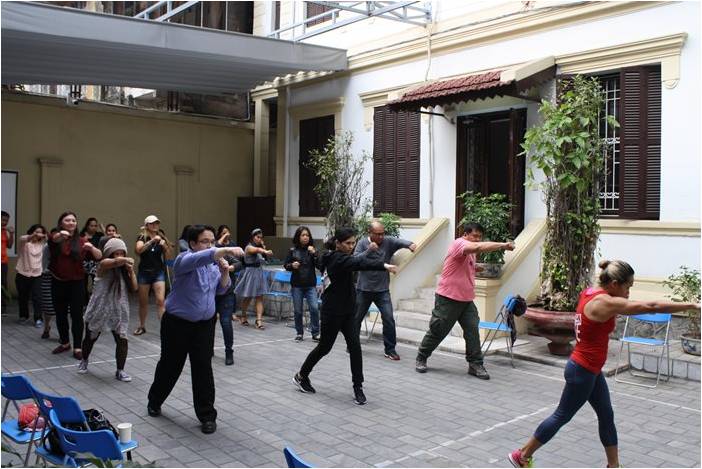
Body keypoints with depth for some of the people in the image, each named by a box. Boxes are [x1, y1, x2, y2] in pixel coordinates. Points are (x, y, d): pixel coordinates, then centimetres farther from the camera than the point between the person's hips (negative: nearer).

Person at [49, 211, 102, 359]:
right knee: (60, 314, 12)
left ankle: (77, 348, 2)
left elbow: (99, 256, -5)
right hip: (58, 282, 1)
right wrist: (60, 234, -51)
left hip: (76, 282, -1)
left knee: (76, 314, -2)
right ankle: (64, 343, 30)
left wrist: (91, 247, -27)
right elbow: (53, 239, -27)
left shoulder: (81, 241, 0)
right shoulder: (56, 238, -1)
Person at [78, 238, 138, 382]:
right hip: (99, 310, -3)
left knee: (122, 340, -8)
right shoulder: (104, 264, -13)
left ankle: (120, 371, 5)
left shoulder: (124, 269, 5)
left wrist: (131, 270, -6)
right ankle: (84, 361, 45)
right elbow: (117, 261, -37)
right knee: (91, 338, 16)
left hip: (118, 312, 3)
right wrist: (129, 260, -27)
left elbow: (134, 288, 1)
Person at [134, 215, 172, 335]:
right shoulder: (142, 237, -5)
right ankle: (142, 326, 28)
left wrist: (165, 246, -17)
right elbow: (138, 250, -24)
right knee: (143, 301, 11)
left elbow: (168, 256, 2)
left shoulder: (161, 238, 3)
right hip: (144, 272, -1)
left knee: (160, 300, -11)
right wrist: (152, 240, -32)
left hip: (159, 272, 1)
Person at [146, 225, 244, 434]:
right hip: (177, 322, -4)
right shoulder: (185, 259, -17)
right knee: (170, 365, 13)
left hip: (204, 324, 4)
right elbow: (202, 257, -40)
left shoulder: (214, 263, 3)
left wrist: (224, 272, -7)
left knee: (203, 369, 0)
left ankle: (207, 416, 9)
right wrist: (227, 250, -54)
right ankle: (154, 402, 39)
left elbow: (221, 289, 12)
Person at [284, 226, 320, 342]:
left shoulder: (312, 249, 2)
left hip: (311, 285, 0)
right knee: (298, 310, 6)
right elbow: (285, 265, 7)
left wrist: (314, 254, -17)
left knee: (314, 308, -10)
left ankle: (315, 333, 0)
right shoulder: (293, 251, 2)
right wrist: (292, 265, -14)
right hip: (297, 284, 0)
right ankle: (299, 333, 21)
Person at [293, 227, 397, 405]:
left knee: (355, 347, -3)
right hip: (333, 311, -8)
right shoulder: (338, 259, -20)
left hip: (347, 310, 8)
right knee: (325, 347, 7)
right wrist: (383, 265, -51)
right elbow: (359, 263, -39)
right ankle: (301, 376, 28)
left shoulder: (334, 257, 8)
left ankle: (358, 387, 2)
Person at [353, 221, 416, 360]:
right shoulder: (362, 243, -4)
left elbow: (399, 241, -24)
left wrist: (410, 244, -46)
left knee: (389, 319, -7)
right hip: (363, 289, 0)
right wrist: (369, 250, -26)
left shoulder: (388, 242, -4)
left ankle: (390, 349, 5)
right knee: (357, 318, 13)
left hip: (383, 290, 0)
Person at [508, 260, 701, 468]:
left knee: (607, 416, 16)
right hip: (582, 371, -9)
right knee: (562, 416, 6)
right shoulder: (604, 302, -24)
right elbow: (651, 307, -25)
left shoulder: (590, 292, 2)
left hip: (591, 370, 9)